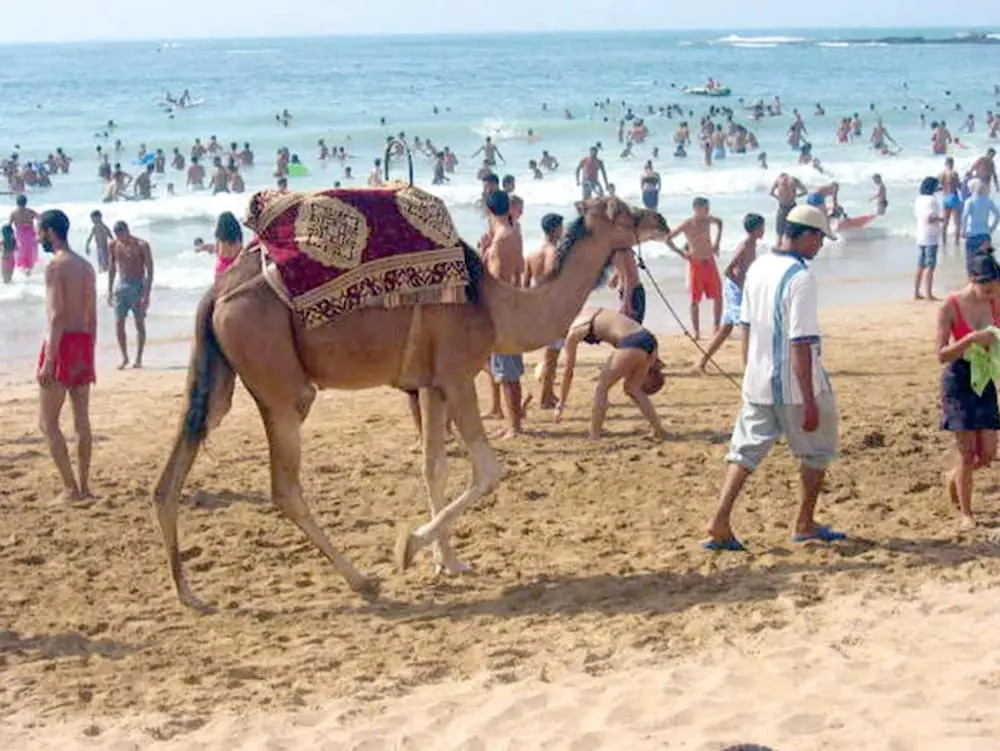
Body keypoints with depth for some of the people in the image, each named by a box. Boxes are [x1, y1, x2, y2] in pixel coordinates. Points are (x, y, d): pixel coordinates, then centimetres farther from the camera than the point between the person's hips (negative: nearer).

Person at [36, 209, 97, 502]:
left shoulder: (55, 266, -12)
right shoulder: (86, 267, 12)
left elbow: (57, 315, -18)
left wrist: (48, 362, -20)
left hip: (62, 344, -8)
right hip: (84, 342, 8)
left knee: (48, 422, -1)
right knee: (82, 420, 11)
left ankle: (71, 488, -5)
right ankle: (84, 486, 14)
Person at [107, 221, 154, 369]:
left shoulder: (141, 246, -9)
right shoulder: (114, 246, 3)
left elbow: (149, 271, -9)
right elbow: (112, 268, 14)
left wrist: (146, 294, -15)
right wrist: (109, 291, 10)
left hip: (137, 287, -4)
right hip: (120, 286, 4)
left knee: (139, 324, 3)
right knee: (118, 324, -2)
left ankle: (138, 359, 11)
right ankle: (124, 357, 11)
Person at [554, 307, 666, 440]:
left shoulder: (573, 333, 5)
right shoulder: (586, 312, 25)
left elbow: (568, 372, 11)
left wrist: (560, 404, 18)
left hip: (632, 343, -7)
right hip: (649, 339, 7)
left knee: (601, 388, 7)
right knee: (632, 388, 22)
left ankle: (594, 437, 7)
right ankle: (659, 430, 21)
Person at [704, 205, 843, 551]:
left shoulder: (757, 269, 5)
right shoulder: (801, 278, -19)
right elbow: (801, 344, -22)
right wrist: (810, 403, -19)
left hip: (757, 383, 6)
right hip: (795, 386, -6)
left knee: (746, 451, 8)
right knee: (817, 451, 15)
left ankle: (720, 523, -4)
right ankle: (805, 524, 23)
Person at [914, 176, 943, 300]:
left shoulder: (919, 199, 9)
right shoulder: (932, 200, -14)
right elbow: (930, 219, -21)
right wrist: (941, 219, -4)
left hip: (920, 235, 8)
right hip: (931, 236, -8)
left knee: (920, 267, 11)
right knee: (930, 266, -4)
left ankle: (916, 293, 13)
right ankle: (928, 293, -4)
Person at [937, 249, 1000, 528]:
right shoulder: (951, 307, -15)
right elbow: (942, 354, -15)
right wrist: (971, 339, -29)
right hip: (959, 379, -4)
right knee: (967, 452, -3)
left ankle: (954, 477, 35)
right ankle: (966, 513, 14)